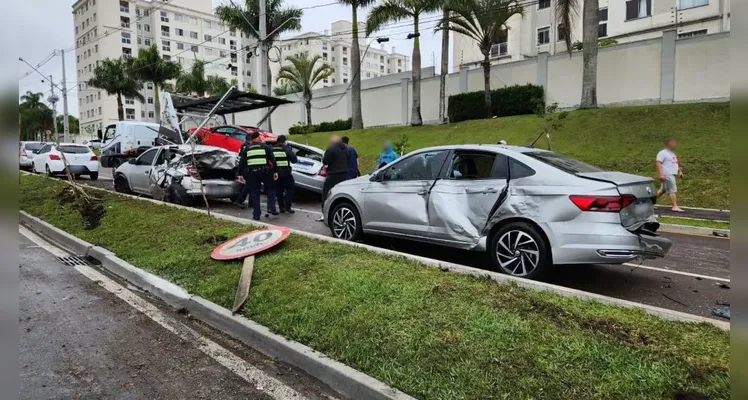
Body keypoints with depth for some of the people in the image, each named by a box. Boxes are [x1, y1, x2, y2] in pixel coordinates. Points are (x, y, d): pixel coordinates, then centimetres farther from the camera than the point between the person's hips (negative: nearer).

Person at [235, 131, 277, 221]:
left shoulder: (246, 148, 12)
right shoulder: (266, 147, 6)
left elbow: (241, 162, 7)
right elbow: (273, 160, -1)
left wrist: (240, 174, 10)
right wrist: (275, 171, 2)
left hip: (251, 173, 2)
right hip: (265, 172, -2)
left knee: (254, 193, 6)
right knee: (270, 189, 14)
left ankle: (256, 214, 6)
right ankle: (271, 208, 0)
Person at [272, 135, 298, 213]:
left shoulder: (272, 149, 5)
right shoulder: (286, 148, -7)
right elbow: (294, 160, -5)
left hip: (276, 172, 4)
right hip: (285, 172, -4)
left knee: (278, 190, 11)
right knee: (289, 189, 4)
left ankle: (281, 207, 12)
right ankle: (287, 207, -6)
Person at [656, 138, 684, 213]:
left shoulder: (672, 153, 20)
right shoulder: (663, 153, -11)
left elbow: (676, 163, 29)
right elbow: (658, 163, -20)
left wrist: (680, 171, 18)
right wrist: (660, 174, -27)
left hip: (671, 175, 10)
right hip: (667, 175, -10)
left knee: (663, 190, 14)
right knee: (672, 190, -9)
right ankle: (675, 206, -6)